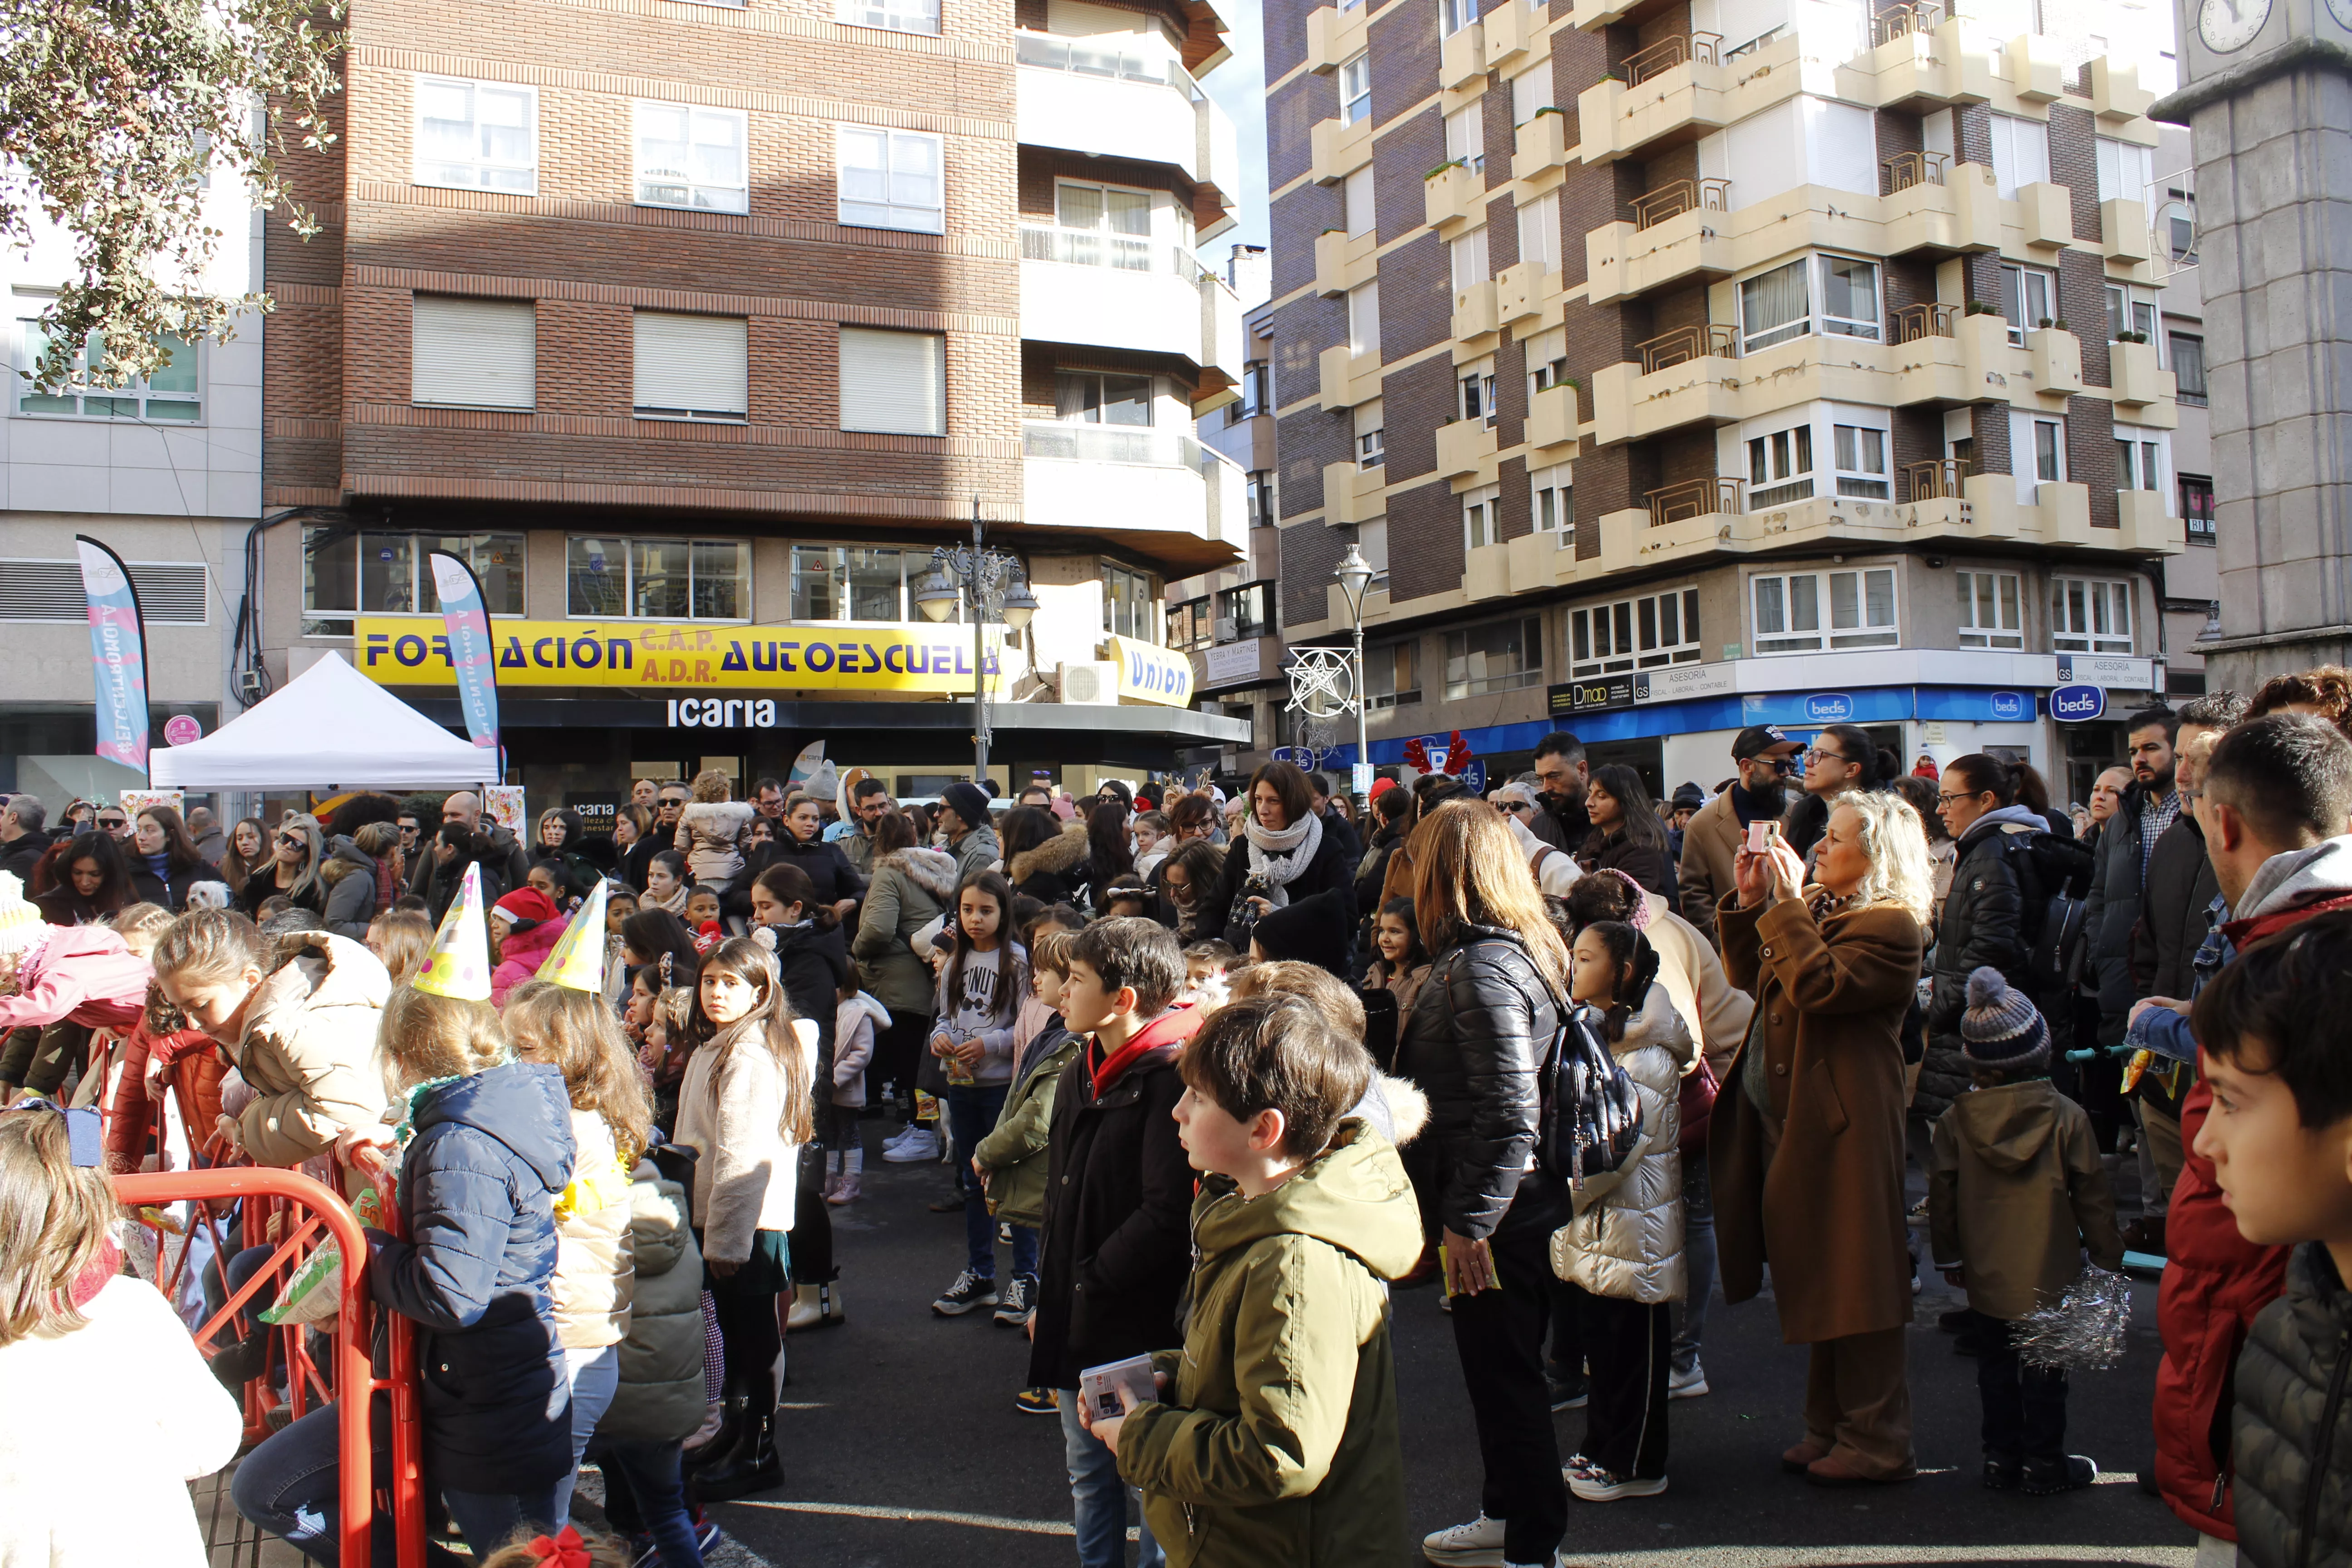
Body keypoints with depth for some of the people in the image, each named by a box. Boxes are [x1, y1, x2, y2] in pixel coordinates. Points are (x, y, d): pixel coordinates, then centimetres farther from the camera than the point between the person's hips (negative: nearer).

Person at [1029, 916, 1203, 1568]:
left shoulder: (1169, 1078, -19)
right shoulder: (1080, 1075, 8)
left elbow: (1168, 1215, -24)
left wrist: (1090, 1284, -16)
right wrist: (1049, 1295, 12)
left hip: (1141, 1322, -8)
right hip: (1076, 1320, 8)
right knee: (1087, 1471, 21)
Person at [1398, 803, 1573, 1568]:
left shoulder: (1482, 967, -21)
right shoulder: (1517, 948, 10)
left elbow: (1508, 1111, -26)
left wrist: (1469, 1221, -20)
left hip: (1500, 1215, -10)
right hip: (1517, 1203, 10)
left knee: (1505, 1376, 3)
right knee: (1501, 1370, 21)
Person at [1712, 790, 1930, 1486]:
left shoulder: (1890, 925, -12)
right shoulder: (1814, 909, 16)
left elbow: (1818, 985, -25)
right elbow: (1750, 981, 16)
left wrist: (1787, 905, -18)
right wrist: (1748, 903, 7)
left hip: (1840, 1129, -9)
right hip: (1782, 1123, 9)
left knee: (1852, 1286, -1)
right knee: (1819, 1284, 16)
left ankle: (1876, 1441, 10)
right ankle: (1832, 1428, 27)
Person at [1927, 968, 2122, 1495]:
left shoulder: (1955, 1120, -8)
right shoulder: (2067, 1118, -12)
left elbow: (1941, 1195, 0)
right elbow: (2092, 1195, -5)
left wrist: (1948, 1256, 13)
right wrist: (2107, 1256, 9)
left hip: (1985, 1275, 2)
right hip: (2050, 1274, -2)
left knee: (1995, 1366, 15)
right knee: (2044, 1371, 9)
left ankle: (2001, 1460, 22)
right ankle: (2045, 1465, 18)